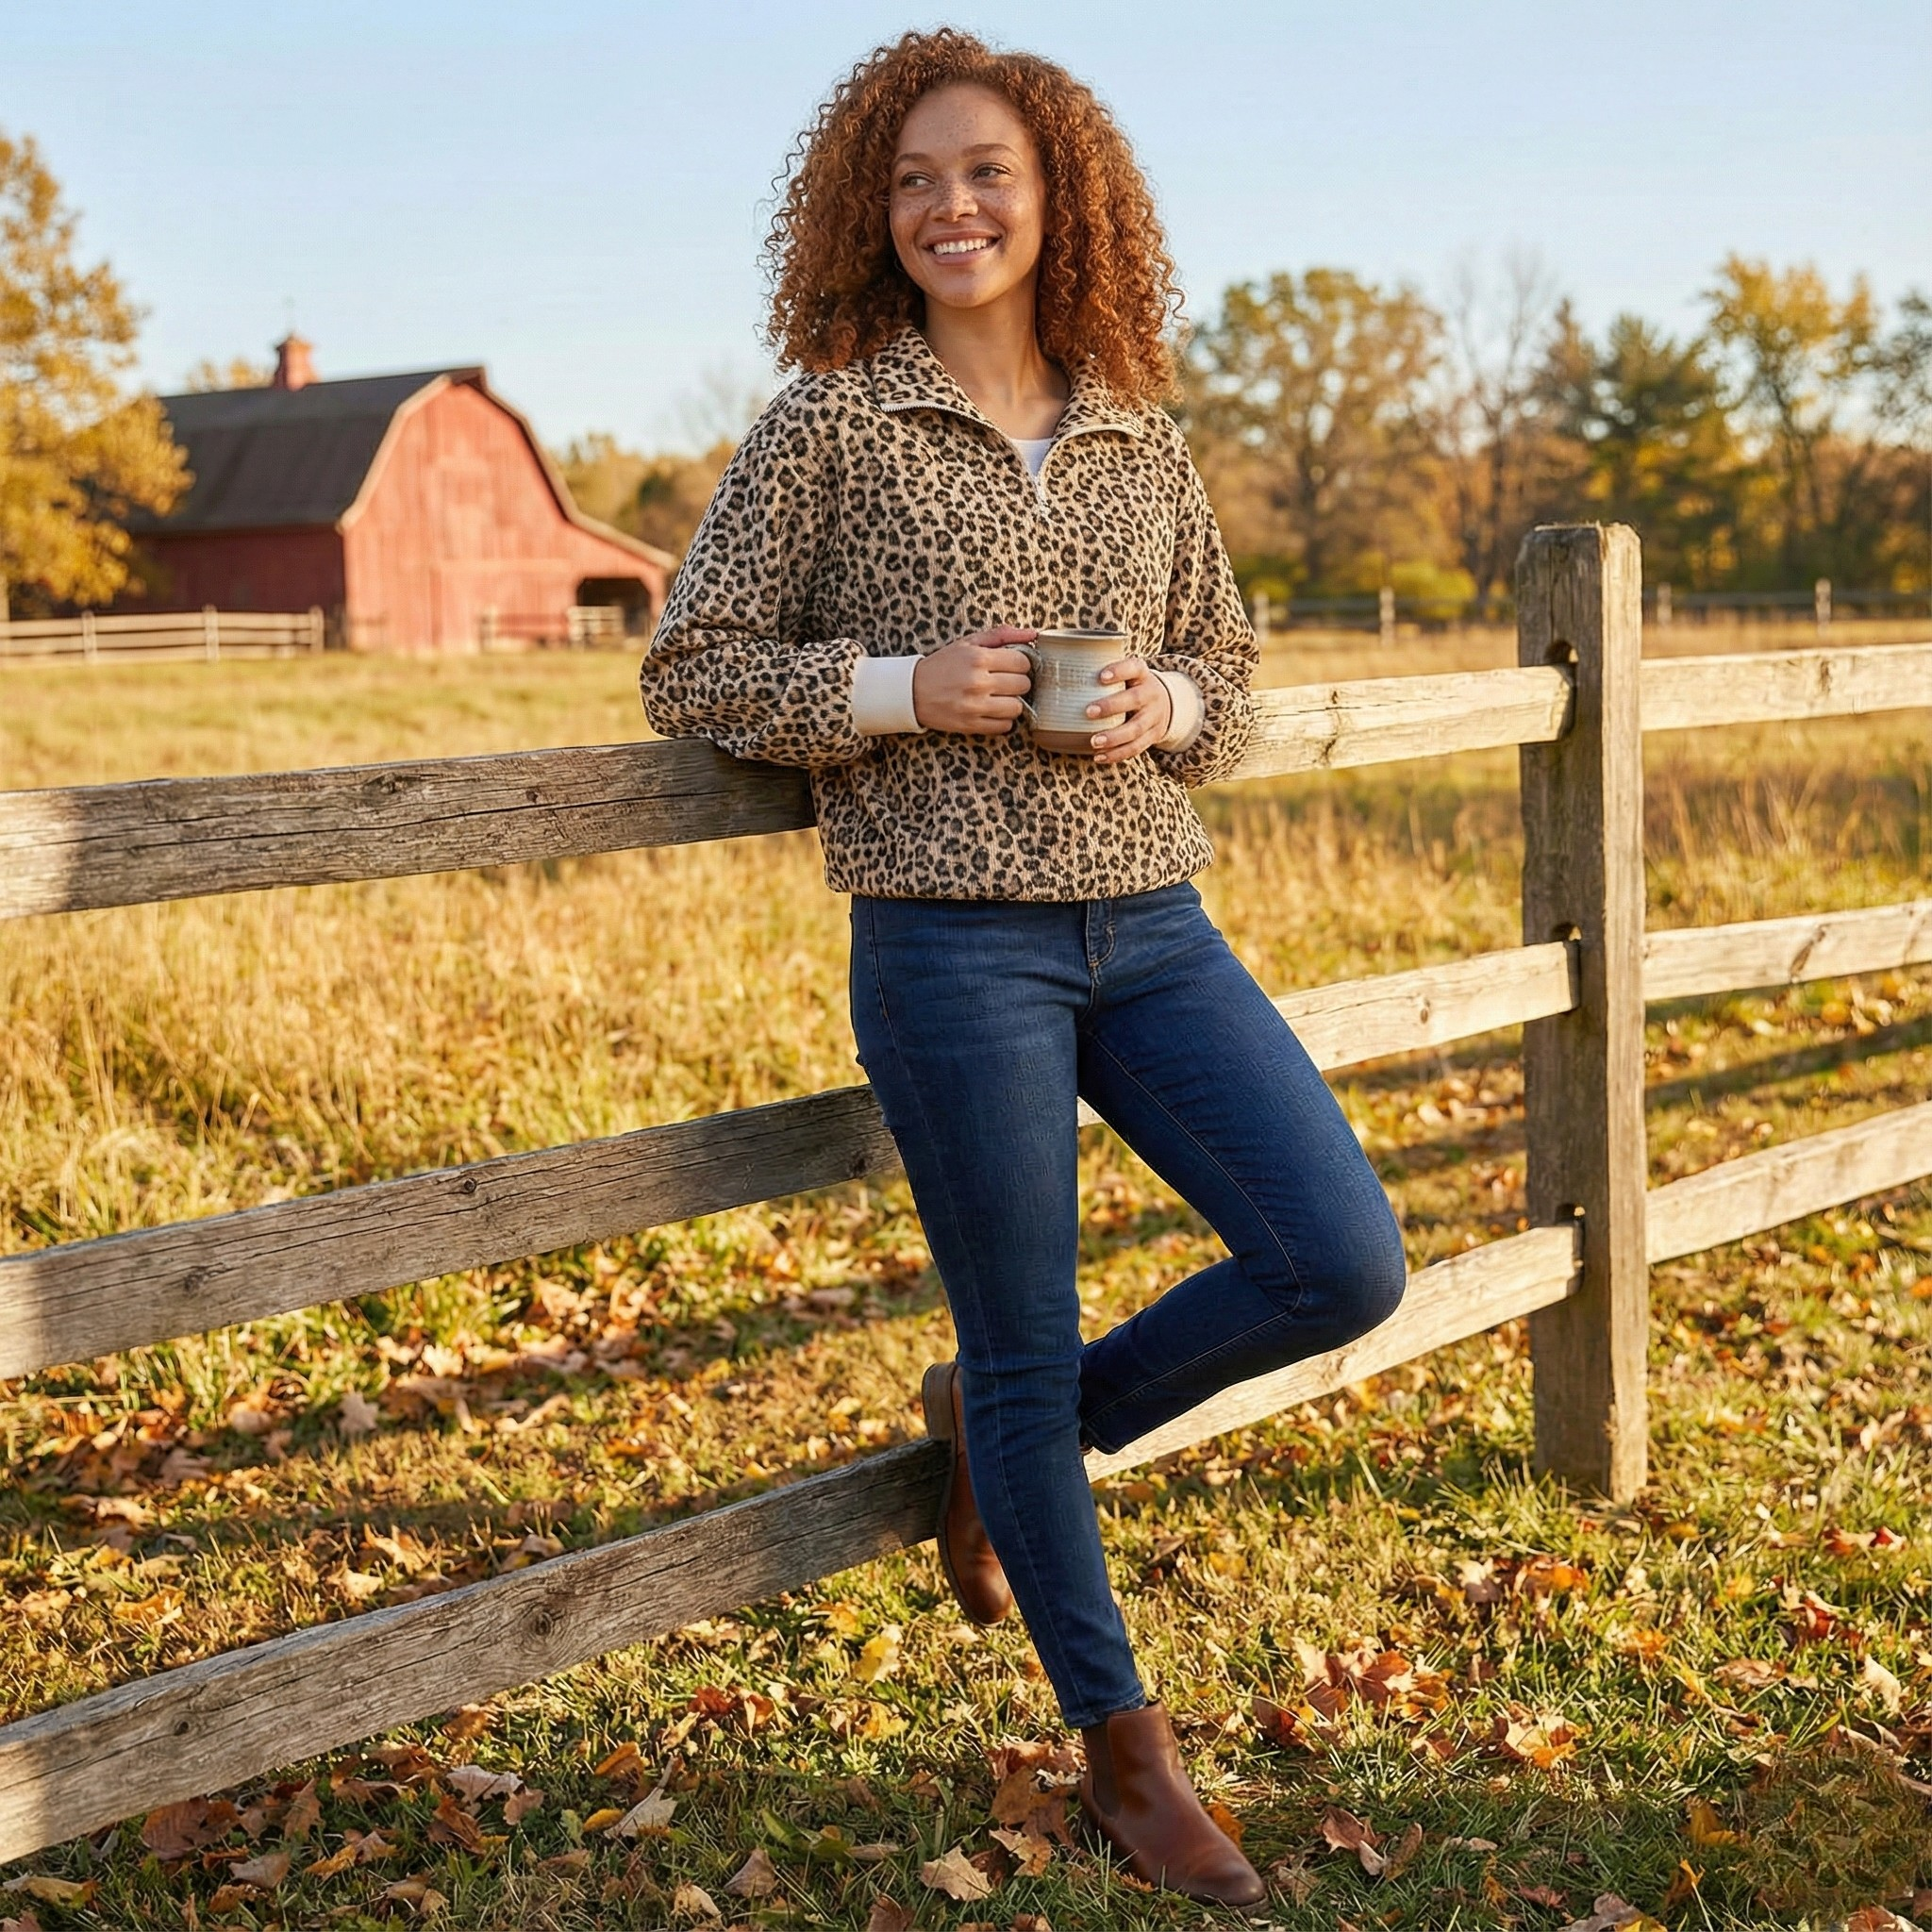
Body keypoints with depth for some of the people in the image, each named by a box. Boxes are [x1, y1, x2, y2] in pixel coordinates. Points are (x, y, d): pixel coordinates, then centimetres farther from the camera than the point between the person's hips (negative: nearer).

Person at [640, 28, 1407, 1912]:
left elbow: (1229, 671, 19)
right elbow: (689, 673, 0)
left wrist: (1167, 707, -4)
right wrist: (899, 689, -13)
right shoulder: (826, 428, -1)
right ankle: (1125, 1755, 25)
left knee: (1345, 1267, -5)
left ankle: (1004, 1429, 21)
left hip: (1151, 927, 5)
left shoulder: (1142, 443, 10)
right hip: (954, 943, -4)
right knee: (1024, 1350, 4)